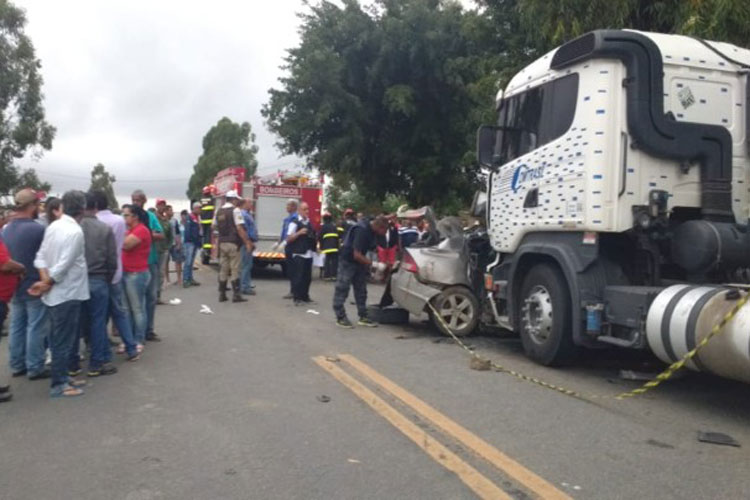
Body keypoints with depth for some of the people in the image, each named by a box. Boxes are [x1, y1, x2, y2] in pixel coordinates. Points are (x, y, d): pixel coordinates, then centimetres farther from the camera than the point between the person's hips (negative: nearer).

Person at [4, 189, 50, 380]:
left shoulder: (6, 230, 4)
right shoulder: (38, 229, -19)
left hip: (14, 287, 7)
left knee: (17, 327, 14)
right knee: (35, 328, 0)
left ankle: (17, 365, 22)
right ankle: (35, 368, 6)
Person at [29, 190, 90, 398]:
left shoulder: (52, 226, 7)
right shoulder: (75, 231, -20)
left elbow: (40, 257, 4)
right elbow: (63, 266, -23)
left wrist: (45, 280, -8)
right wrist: (46, 285, -10)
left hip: (55, 293, 9)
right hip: (67, 294, -9)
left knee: (59, 339, 17)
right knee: (63, 341, 1)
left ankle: (62, 377, 28)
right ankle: (58, 385, 10)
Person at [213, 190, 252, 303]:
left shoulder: (219, 211, 12)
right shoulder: (235, 210, -10)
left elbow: (214, 226, 16)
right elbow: (239, 228, -17)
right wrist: (247, 242, -16)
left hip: (222, 243, 7)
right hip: (233, 243, -7)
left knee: (223, 269, 10)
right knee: (235, 270, -3)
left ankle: (222, 294, 12)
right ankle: (236, 294, -3)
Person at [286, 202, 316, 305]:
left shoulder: (310, 223, 14)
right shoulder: (295, 222, -6)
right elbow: (288, 239, -9)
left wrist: (316, 239, 8)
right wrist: (299, 233, -20)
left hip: (308, 254, 7)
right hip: (298, 254, -6)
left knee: (307, 277, 10)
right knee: (298, 277, -5)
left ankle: (305, 296, 21)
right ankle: (297, 298, 2)